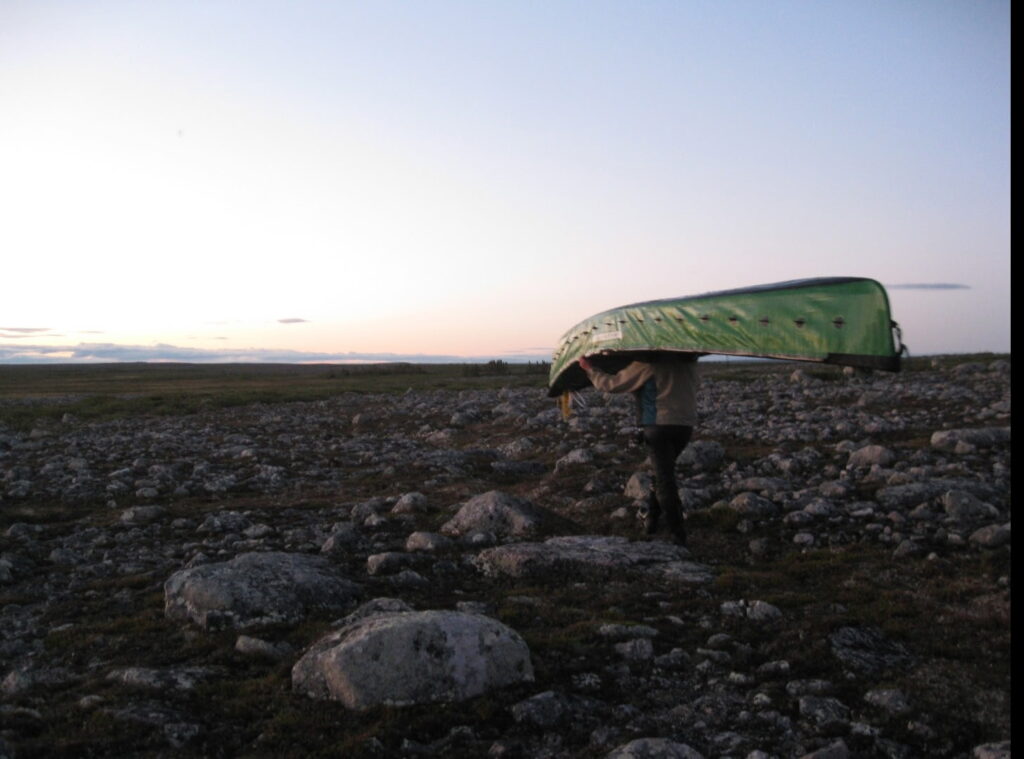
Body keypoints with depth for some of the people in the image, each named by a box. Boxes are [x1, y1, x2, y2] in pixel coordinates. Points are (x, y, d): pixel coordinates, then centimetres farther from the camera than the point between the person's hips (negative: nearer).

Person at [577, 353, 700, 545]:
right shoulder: (689, 363, 7)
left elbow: (612, 384, -5)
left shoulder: (648, 364, -9)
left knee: (665, 478, -3)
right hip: (686, 425, 6)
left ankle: (679, 535, -7)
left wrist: (590, 369, 9)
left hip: (659, 425, -5)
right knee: (664, 472, 22)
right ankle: (652, 519, 26)